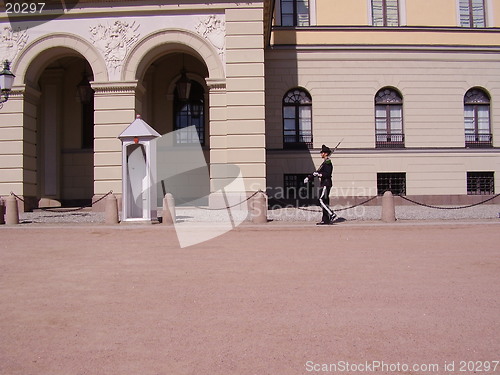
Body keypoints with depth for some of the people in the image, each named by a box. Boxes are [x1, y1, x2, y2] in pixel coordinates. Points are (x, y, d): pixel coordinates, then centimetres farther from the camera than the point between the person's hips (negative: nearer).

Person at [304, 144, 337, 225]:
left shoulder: (328, 162, -10)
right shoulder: (324, 163, 20)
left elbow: (327, 174, -21)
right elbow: (317, 172, 24)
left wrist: (319, 174, -29)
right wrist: (308, 178, 20)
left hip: (326, 184, -10)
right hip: (323, 184, 10)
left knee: (322, 201, -14)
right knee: (324, 202, 8)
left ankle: (332, 214, -12)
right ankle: (325, 220, 9)